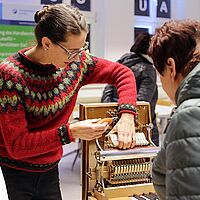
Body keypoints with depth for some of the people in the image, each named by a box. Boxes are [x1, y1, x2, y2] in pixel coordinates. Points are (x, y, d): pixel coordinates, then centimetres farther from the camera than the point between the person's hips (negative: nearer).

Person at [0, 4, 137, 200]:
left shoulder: (76, 61, -10)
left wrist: (127, 114, -16)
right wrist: (71, 132, -31)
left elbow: (122, 73, 1)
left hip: (49, 168, 5)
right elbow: (16, 145, -24)